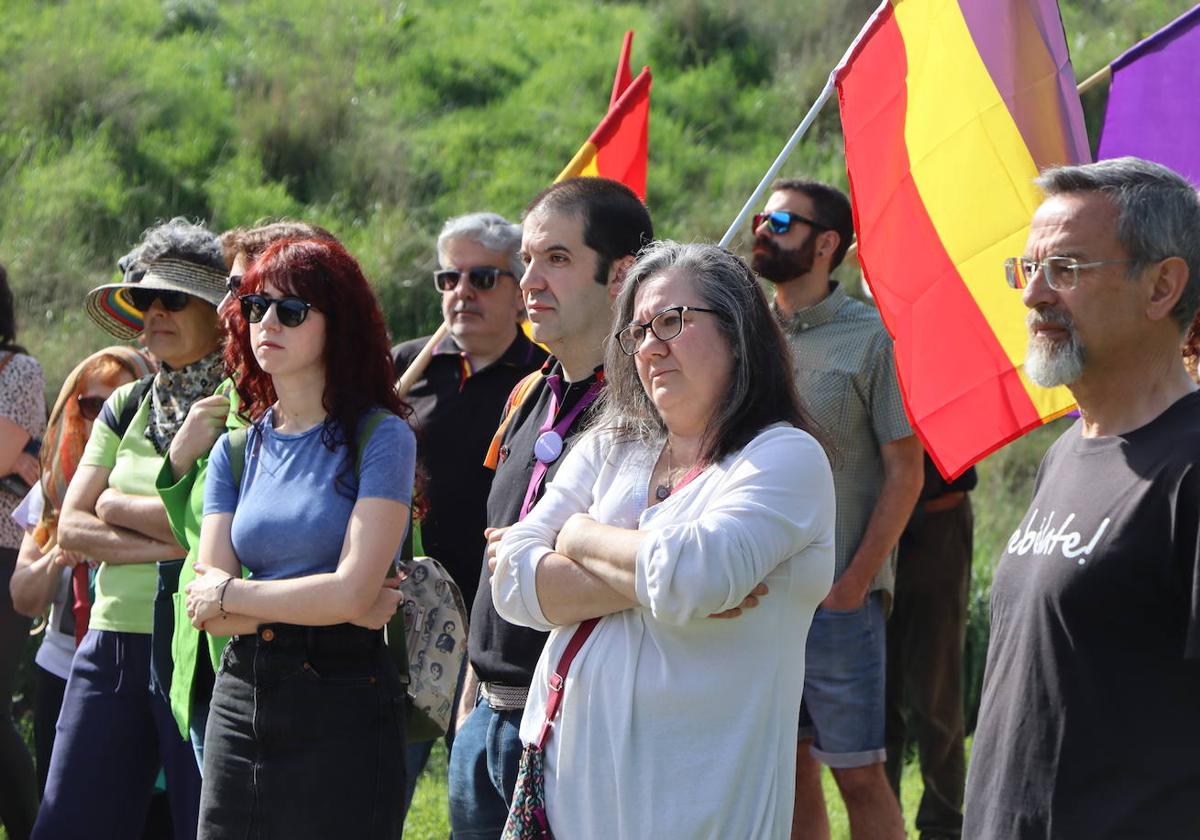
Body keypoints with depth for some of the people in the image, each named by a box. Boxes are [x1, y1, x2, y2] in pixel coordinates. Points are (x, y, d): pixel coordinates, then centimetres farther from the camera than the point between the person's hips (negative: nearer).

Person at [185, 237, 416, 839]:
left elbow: (353, 593, -16)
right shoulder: (236, 450, 10)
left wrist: (232, 594, -4)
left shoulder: (381, 438, -6)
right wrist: (328, 602, -11)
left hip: (342, 704, -5)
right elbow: (205, 608, 1)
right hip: (241, 697, 5)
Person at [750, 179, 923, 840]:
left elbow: (905, 470, -7)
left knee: (858, 774, -2)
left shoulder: (870, 337, -5)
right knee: (789, 771, 10)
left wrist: (854, 581, -13)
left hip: (837, 595, -5)